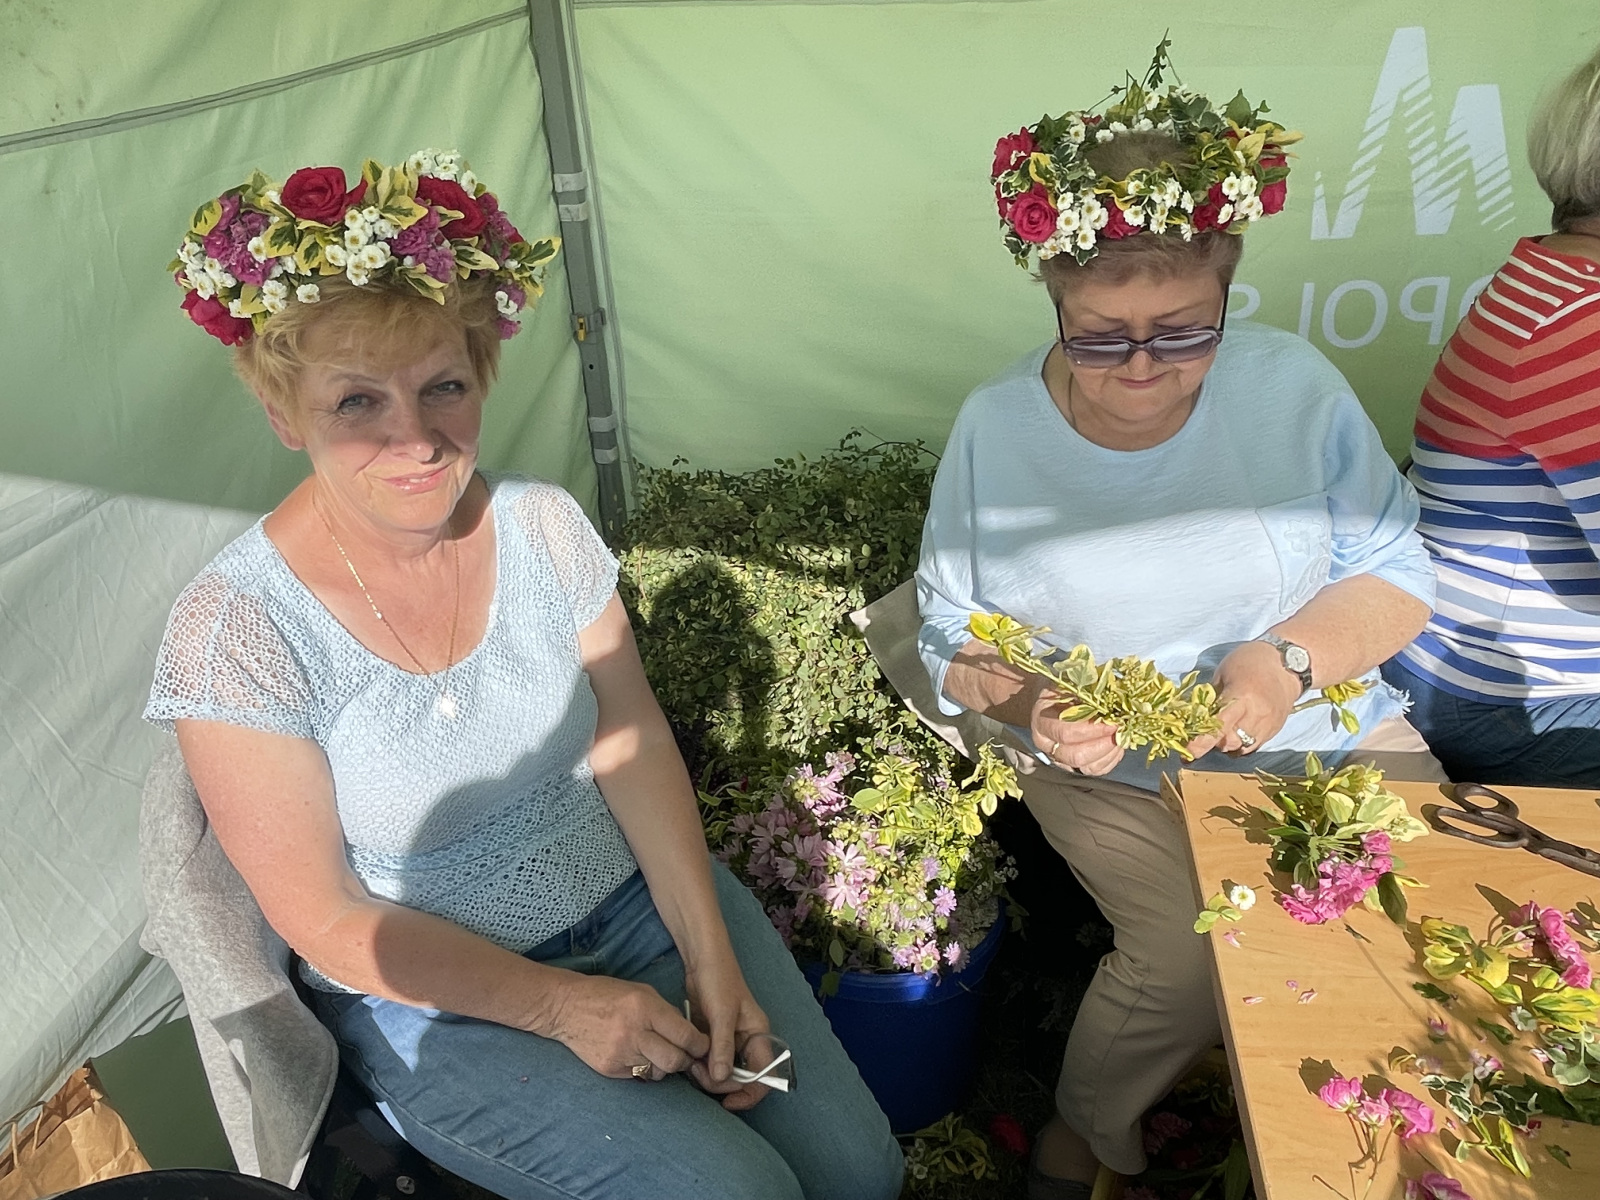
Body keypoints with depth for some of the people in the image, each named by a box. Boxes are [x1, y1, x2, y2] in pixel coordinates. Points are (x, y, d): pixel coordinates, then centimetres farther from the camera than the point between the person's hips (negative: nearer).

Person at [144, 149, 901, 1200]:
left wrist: (711, 958, -11)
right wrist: (559, 1005, -17)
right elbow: (327, 919, -13)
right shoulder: (235, 631, -20)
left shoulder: (544, 524, -9)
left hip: (639, 893, 4)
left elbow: (633, 739, -5)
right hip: (437, 996, -3)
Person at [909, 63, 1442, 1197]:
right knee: (1197, 958, -21)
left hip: (1332, 738, 3)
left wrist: (1292, 658, -21)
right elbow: (951, 638, -4)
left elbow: (1395, 569, 0)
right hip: (1116, 772, -2)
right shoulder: (994, 428, -10)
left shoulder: (1293, 384, -7)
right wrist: (1028, 701, -26)